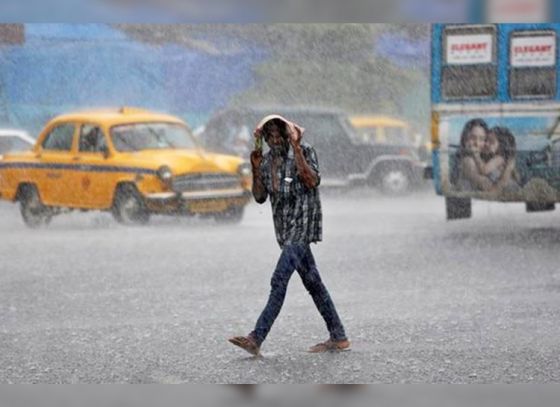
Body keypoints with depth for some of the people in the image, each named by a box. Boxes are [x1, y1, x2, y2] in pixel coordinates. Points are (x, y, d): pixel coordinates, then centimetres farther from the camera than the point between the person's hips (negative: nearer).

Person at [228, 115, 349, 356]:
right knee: (312, 283, 10)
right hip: (284, 228, 8)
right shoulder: (267, 161, 9)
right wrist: (256, 169, -3)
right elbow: (260, 197, 9)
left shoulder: (305, 152, -8)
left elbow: (312, 181, -24)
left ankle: (257, 338, -22)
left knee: (279, 280, -17)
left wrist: (296, 150, -26)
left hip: (302, 225, -8)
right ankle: (338, 338, 16)